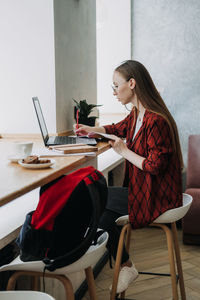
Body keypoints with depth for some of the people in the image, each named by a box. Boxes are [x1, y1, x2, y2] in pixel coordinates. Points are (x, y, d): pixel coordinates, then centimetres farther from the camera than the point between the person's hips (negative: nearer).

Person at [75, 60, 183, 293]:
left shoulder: (156, 121, -25)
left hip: (156, 199, -9)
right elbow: (119, 128, 28)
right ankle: (125, 267, 20)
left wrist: (124, 151, -16)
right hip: (143, 190, 9)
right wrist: (91, 130, 22)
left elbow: (155, 166, -26)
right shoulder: (137, 114, 6)